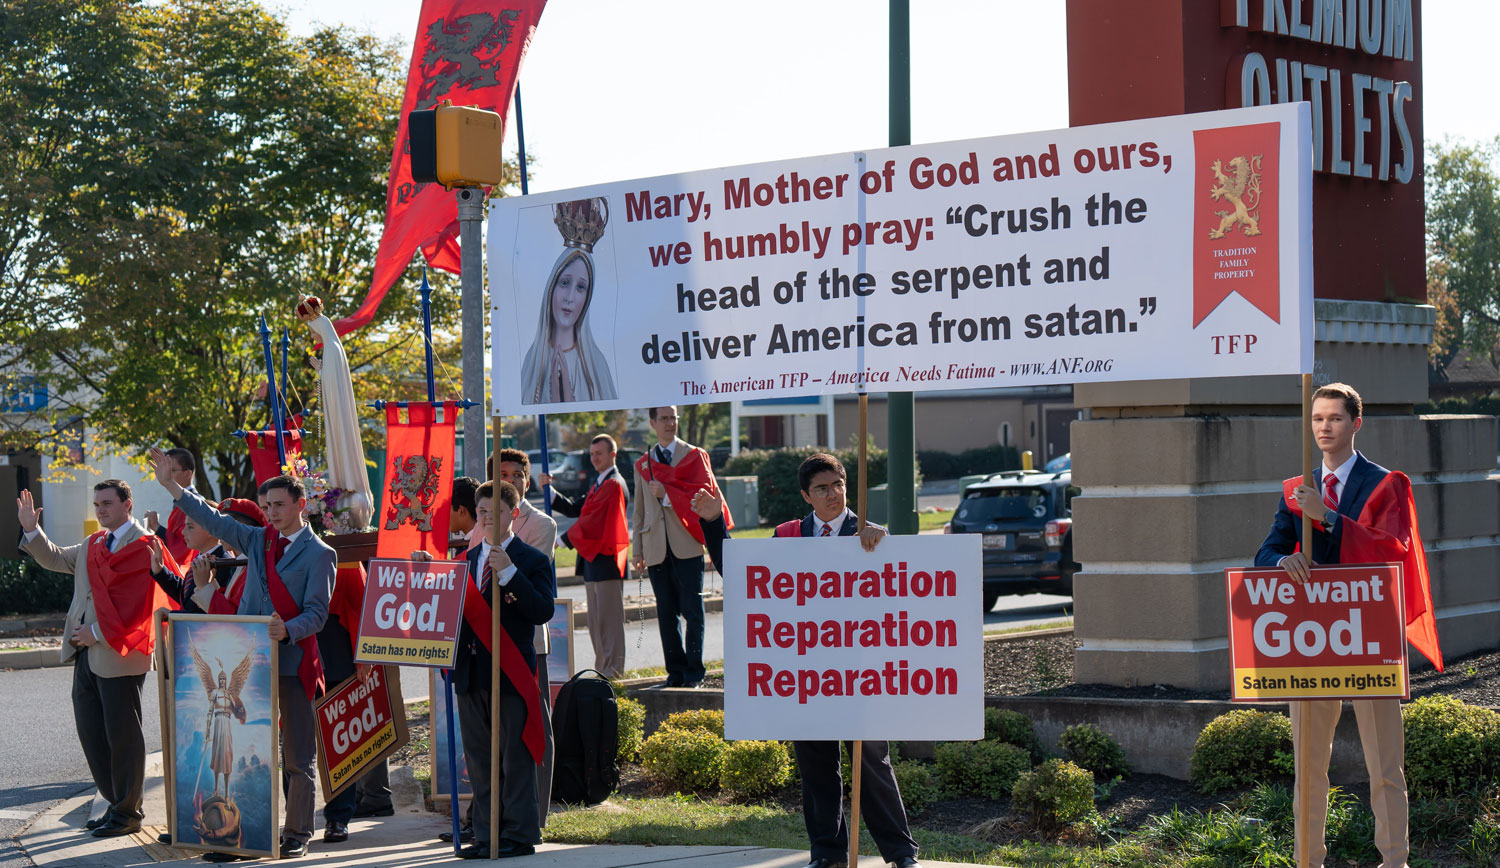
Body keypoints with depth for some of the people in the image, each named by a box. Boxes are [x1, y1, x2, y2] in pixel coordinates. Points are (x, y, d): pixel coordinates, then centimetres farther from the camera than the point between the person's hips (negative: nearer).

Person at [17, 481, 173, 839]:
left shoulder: (144, 546, -11)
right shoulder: (93, 544, 16)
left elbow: (140, 604, -17)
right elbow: (55, 559, 26)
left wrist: (98, 632, -16)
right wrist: (32, 530, 11)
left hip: (118, 655, -9)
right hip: (86, 652, 9)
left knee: (122, 736, -1)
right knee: (91, 733, 12)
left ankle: (127, 813, 8)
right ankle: (117, 803, 22)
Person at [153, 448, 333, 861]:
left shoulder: (320, 554, -1)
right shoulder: (257, 540, 14)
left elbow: (316, 613, -8)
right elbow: (213, 520, 16)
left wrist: (287, 630, -27)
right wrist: (170, 485, 12)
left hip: (293, 663, -4)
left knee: (297, 758, 1)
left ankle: (296, 835, 12)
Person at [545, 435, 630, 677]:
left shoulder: (613, 485, -13)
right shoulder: (600, 484, 20)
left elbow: (593, 521, -19)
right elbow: (575, 510, 17)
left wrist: (567, 538, -11)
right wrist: (550, 490, 7)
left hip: (605, 561, -10)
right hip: (593, 561, 10)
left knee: (608, 617, -7)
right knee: (596, 620, 12)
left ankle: (613, 668, -4)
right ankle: (603, 667, 17)